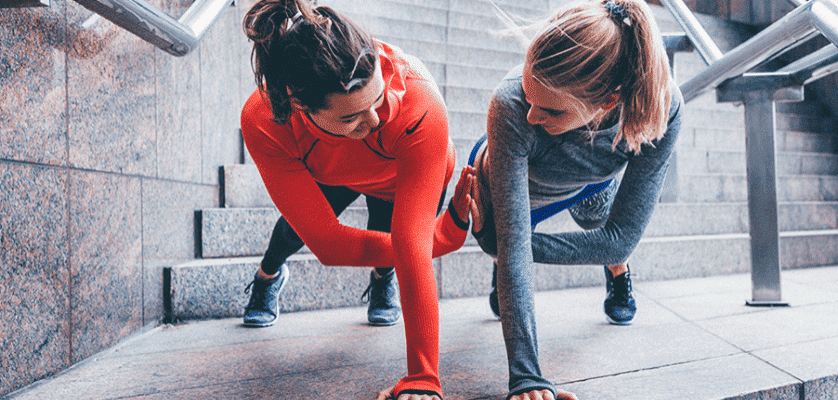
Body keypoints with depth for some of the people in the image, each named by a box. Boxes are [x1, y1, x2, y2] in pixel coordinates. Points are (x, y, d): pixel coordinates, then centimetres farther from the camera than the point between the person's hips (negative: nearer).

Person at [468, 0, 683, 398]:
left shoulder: (660, 106, -39)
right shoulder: (512, 105, -47)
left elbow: (621, 238, -32)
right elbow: (512, 241, -47)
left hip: (590, 183, 2)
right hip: (510, 175, -1)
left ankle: (618, 272, 44)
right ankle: (501, 274, 48)